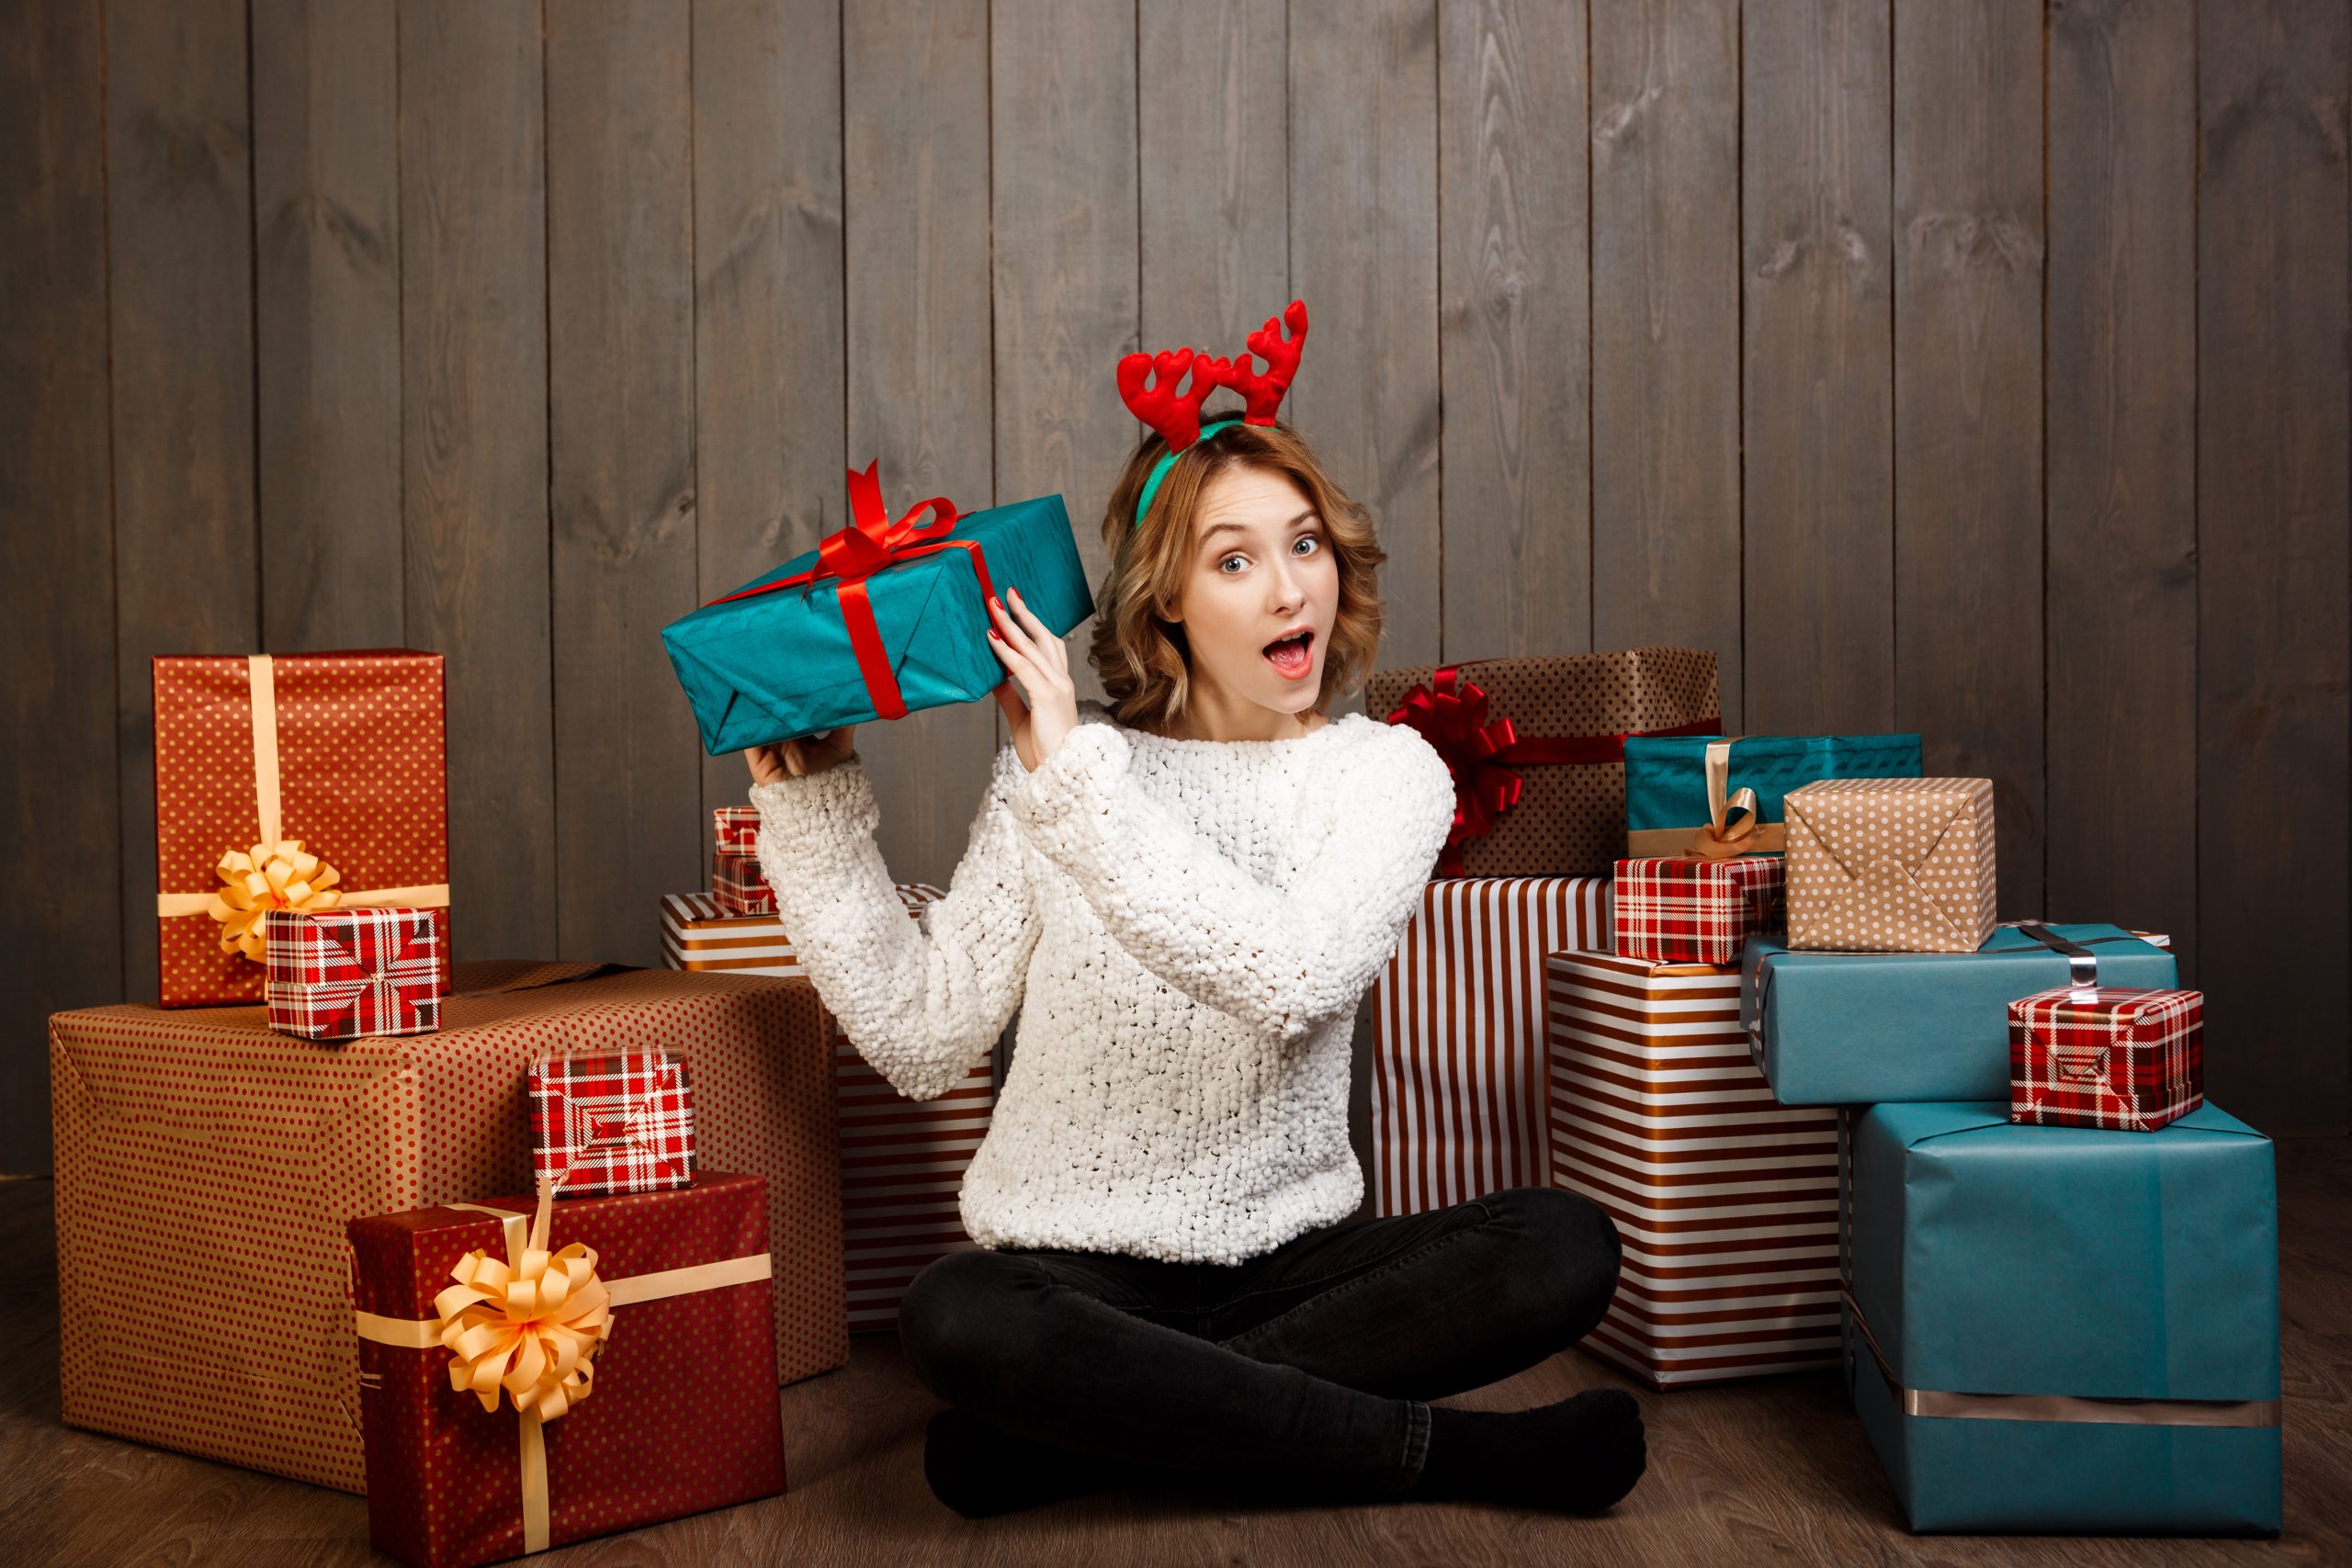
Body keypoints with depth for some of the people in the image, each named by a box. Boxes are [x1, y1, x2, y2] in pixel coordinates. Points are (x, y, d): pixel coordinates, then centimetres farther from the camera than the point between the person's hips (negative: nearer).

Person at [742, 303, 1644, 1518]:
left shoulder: (1387, 771, 0)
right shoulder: (1055, 765, 2)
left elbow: (1292, 980, -21)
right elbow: (924, 1037, -2)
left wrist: (1075, 780, -24)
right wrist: (812, 817, -7)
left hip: (1286, 1264, 1)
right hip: (1073, 1268, 0)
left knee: (1565, 1249, -24)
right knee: (951, 1318, -35)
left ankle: (1094, 1427, -21)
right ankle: (1458, 1454, -21)